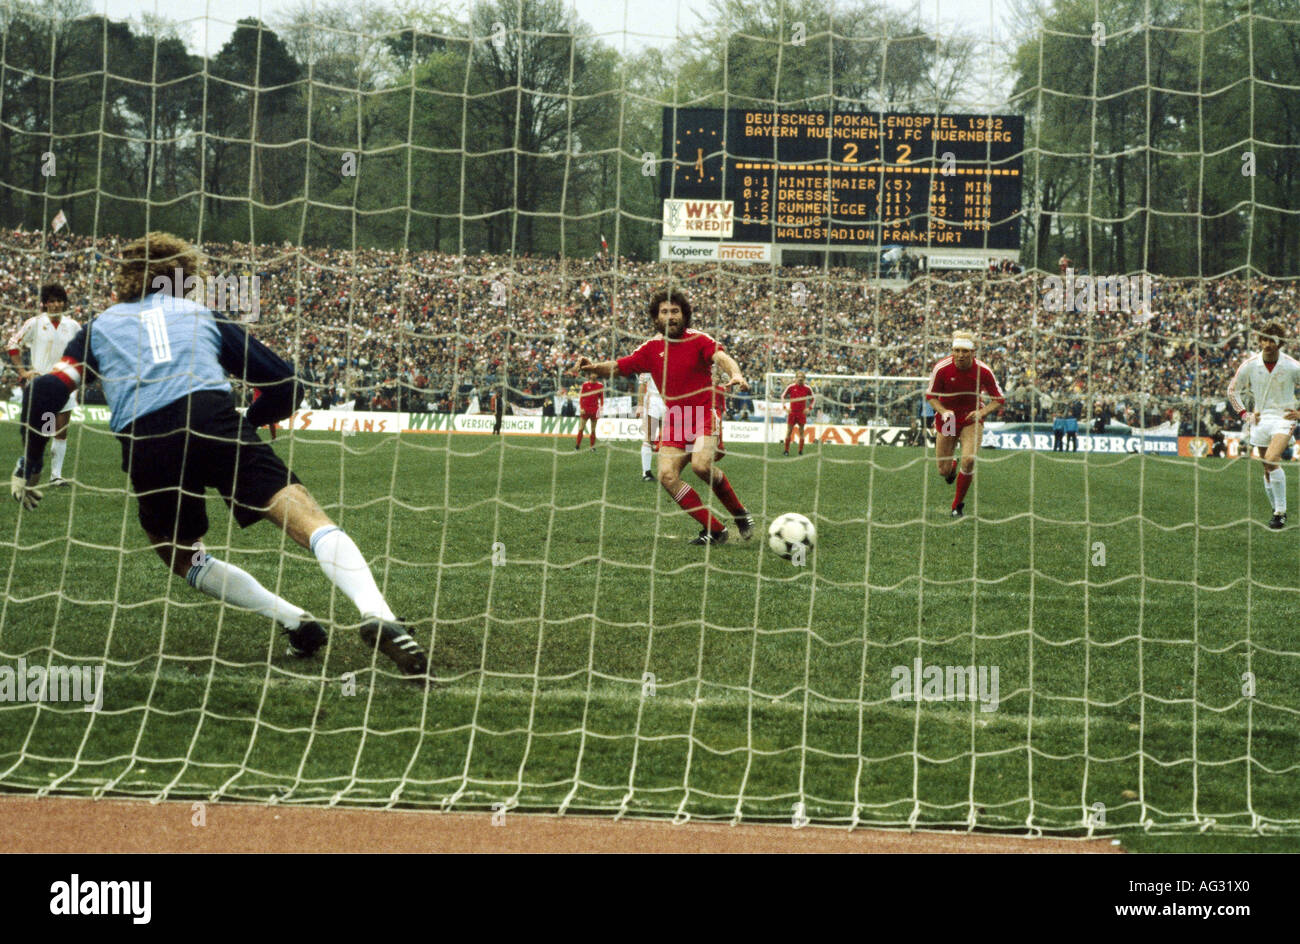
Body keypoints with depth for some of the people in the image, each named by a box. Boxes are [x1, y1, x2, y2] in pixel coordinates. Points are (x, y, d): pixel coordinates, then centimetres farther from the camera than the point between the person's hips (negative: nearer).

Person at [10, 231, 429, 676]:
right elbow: (284, 385, 25)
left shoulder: (100, 326, 30)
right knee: (307, 518, -12)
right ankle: (376, 615, -37)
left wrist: (28, 467, 23)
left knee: (181, 556, 25)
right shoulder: (203, 317, 30)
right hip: (212, 419, -1)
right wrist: (248, 423, 41)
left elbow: (45, 393, 15)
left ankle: (293, 620, 9)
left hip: (144, 447, 1)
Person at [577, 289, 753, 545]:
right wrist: (593, 368, -13)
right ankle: (714, 529, -5)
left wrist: (735, 374, -43)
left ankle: (740, 514, -6)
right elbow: (619, 367, 8)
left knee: (701, 464, -30)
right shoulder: (652, 348, 8)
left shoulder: (698, 340, -4)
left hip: (705, 414, -5)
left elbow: (721, 357, -21)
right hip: (674, 418, 5)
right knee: (667, 475, -14)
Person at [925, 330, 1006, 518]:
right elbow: (930, 395, -5)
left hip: (971, 419, -1)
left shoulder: (983, 370, -17)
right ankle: (951, 467, 43)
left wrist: (982, 412, -25)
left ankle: (958, 504, 0)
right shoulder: (941, 368, -18)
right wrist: (943, 411, -24)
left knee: (969, 460, -22)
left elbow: (999, 399, -7)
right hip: (948, 419, 1)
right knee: (944, 471, 0)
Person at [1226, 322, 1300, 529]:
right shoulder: (1250, 365, -2)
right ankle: (1278, 511, 23)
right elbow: (1232, 390, 12)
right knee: (1268, 470, 6)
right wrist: (1244, 414, 4)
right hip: (1261, 418, 4)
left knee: (1271, 459, -26)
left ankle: (1280, 512, -19)